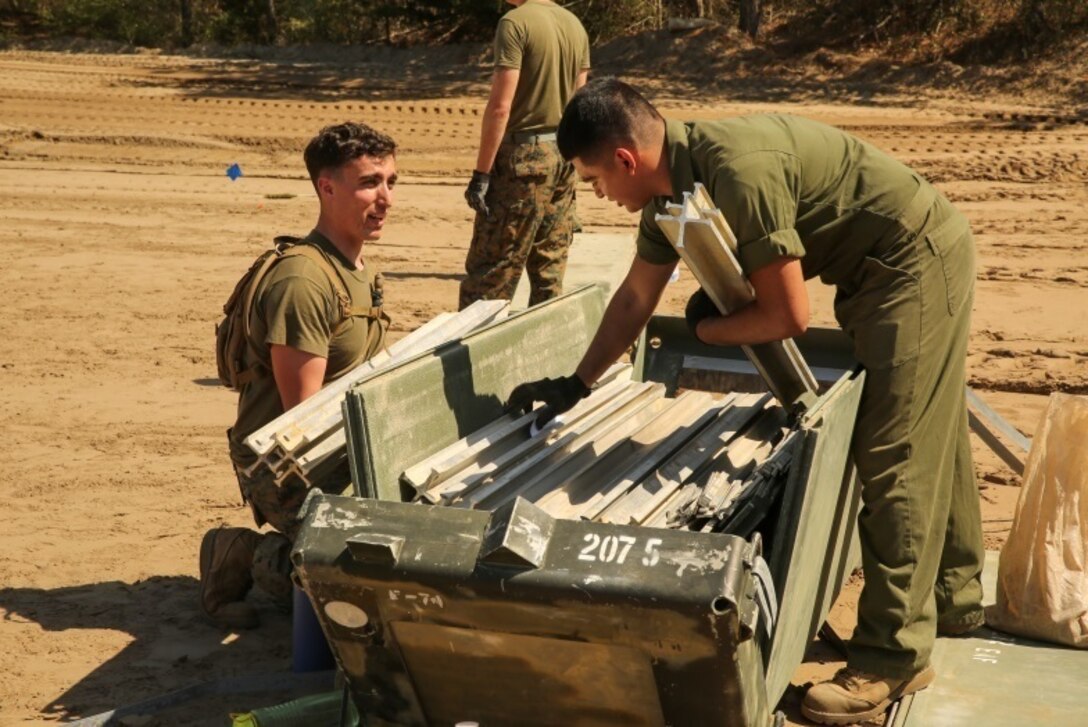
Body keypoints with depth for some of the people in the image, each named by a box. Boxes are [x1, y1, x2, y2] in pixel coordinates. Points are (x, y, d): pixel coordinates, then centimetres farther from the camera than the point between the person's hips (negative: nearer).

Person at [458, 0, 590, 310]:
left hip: (525, 155, -7)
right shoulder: (575, 25, 10)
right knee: (550, 270, 10)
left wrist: (481, 173, -15)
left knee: (488, 270, -4)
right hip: (564, 155, 8)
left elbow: (500, 106, -17)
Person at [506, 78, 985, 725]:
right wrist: (575, 385, 12)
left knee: (896, 457, -8)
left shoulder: (739, 171, -32)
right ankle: (954, 597, 36)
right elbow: (635, 298, 9)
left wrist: (706, 327, -9)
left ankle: (895, 653, -1)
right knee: (928, 441, 20)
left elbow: (788, 315, -27)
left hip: (917, 260, -10)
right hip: (879, 268, 10)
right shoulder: (674, 186, -2)